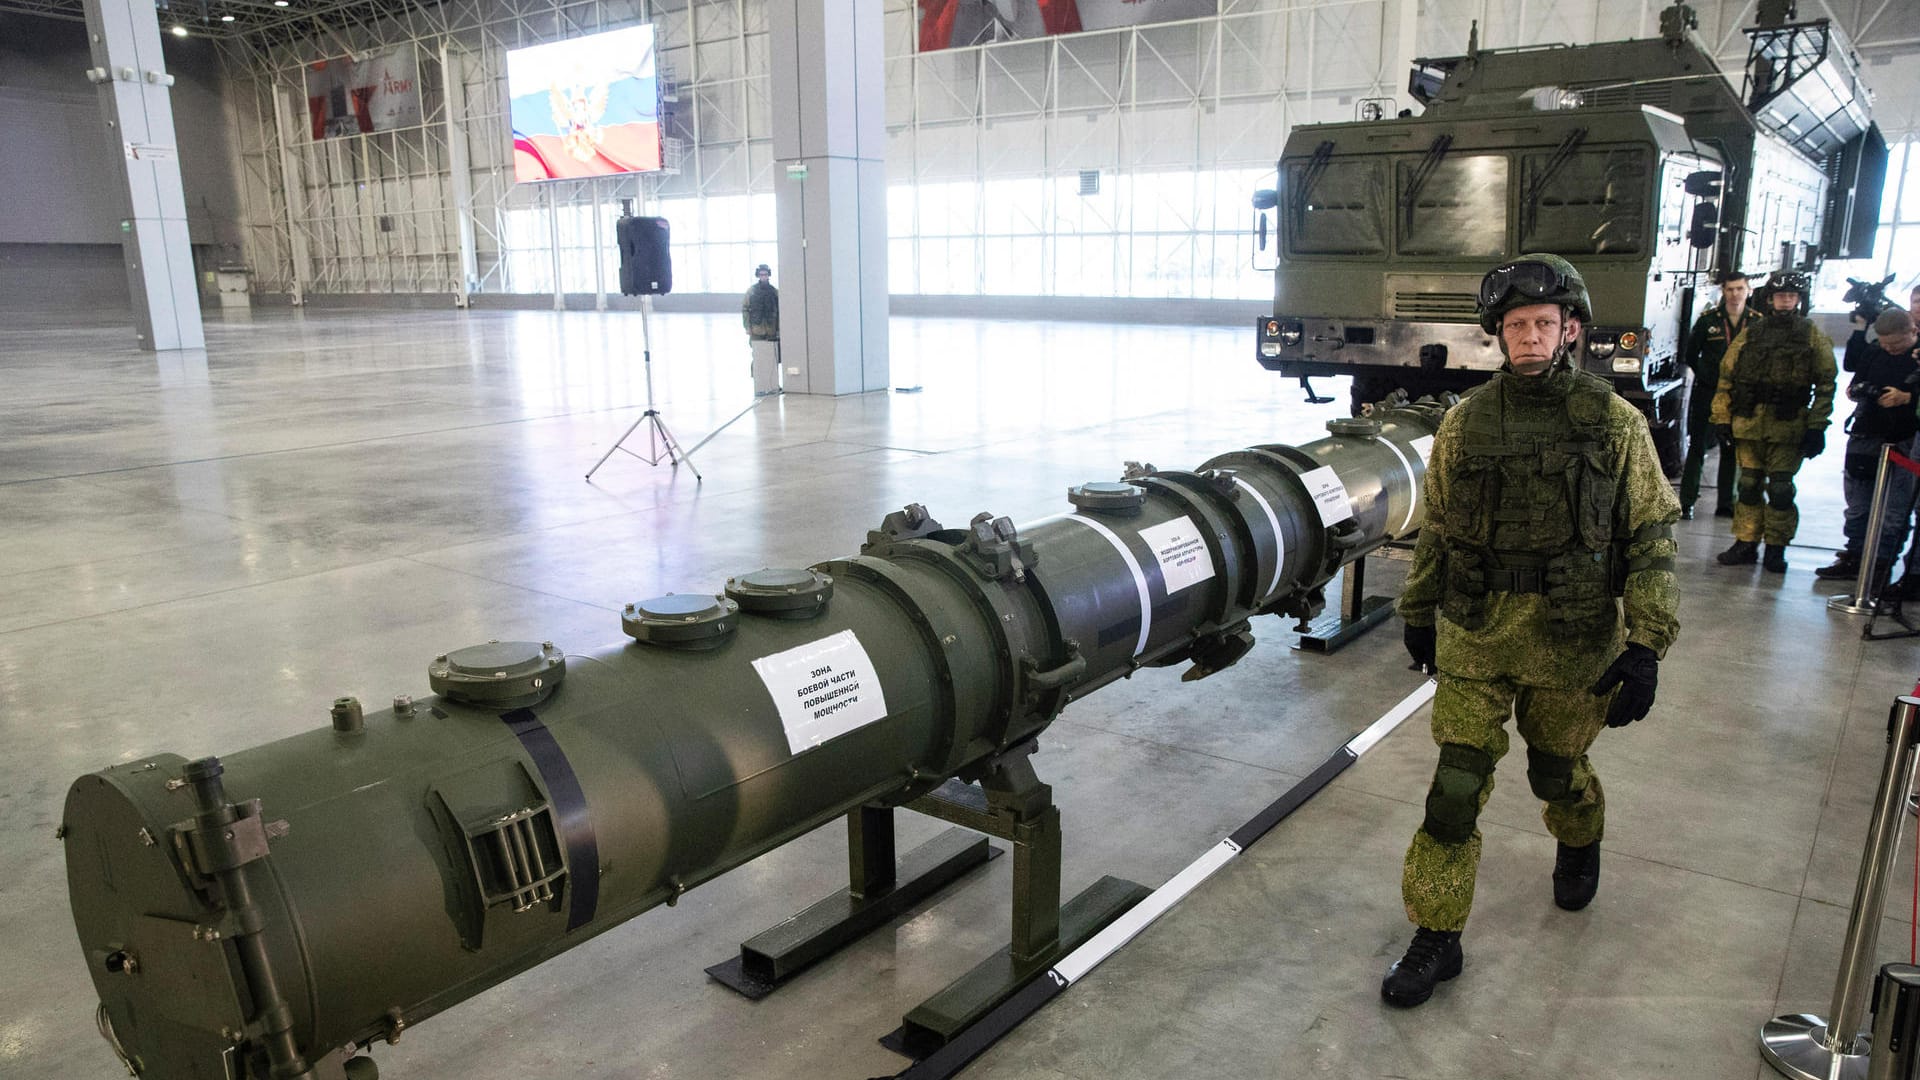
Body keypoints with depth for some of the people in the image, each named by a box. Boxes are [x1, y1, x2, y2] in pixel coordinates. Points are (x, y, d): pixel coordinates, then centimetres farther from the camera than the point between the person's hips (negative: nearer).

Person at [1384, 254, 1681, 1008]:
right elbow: (1436, 529, 8)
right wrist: (1419, 614, 14)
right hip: (1474, 636, 1)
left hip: (1572, 642, -1)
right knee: (1457, 786, -1)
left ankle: (1579, 845, 55)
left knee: (1557, 771, 19)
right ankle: (1436, 938, 12)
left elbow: (1650, 540, -5)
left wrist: (1646, 646, -12)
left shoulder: (1615, 425, -6)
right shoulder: (1466, 423, -1)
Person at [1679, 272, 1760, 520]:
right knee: (1698, 448, -1)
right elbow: (1691, 354, 7)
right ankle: (1686, 503, 1)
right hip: (1707, 394, -2)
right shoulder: (1708, 319, -4)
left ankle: (1725, 504, 18)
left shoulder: (1758, 322, -1)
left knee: (1731, 452, 10)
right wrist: (1708, 376, 8)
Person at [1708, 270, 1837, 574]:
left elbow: (1825, 385, 1)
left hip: (1788, 427, -2)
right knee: (1749, 486, 7)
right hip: (1748, 423, 2)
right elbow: (1727, 377, 9)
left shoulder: (1813, 338, 3)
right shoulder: (1749, 336, 8)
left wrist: (1816, 428, -6)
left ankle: (1776, 549, 11)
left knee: (1780, 489, 0)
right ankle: (1746, 544, 16)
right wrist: (1722, 418, 3)